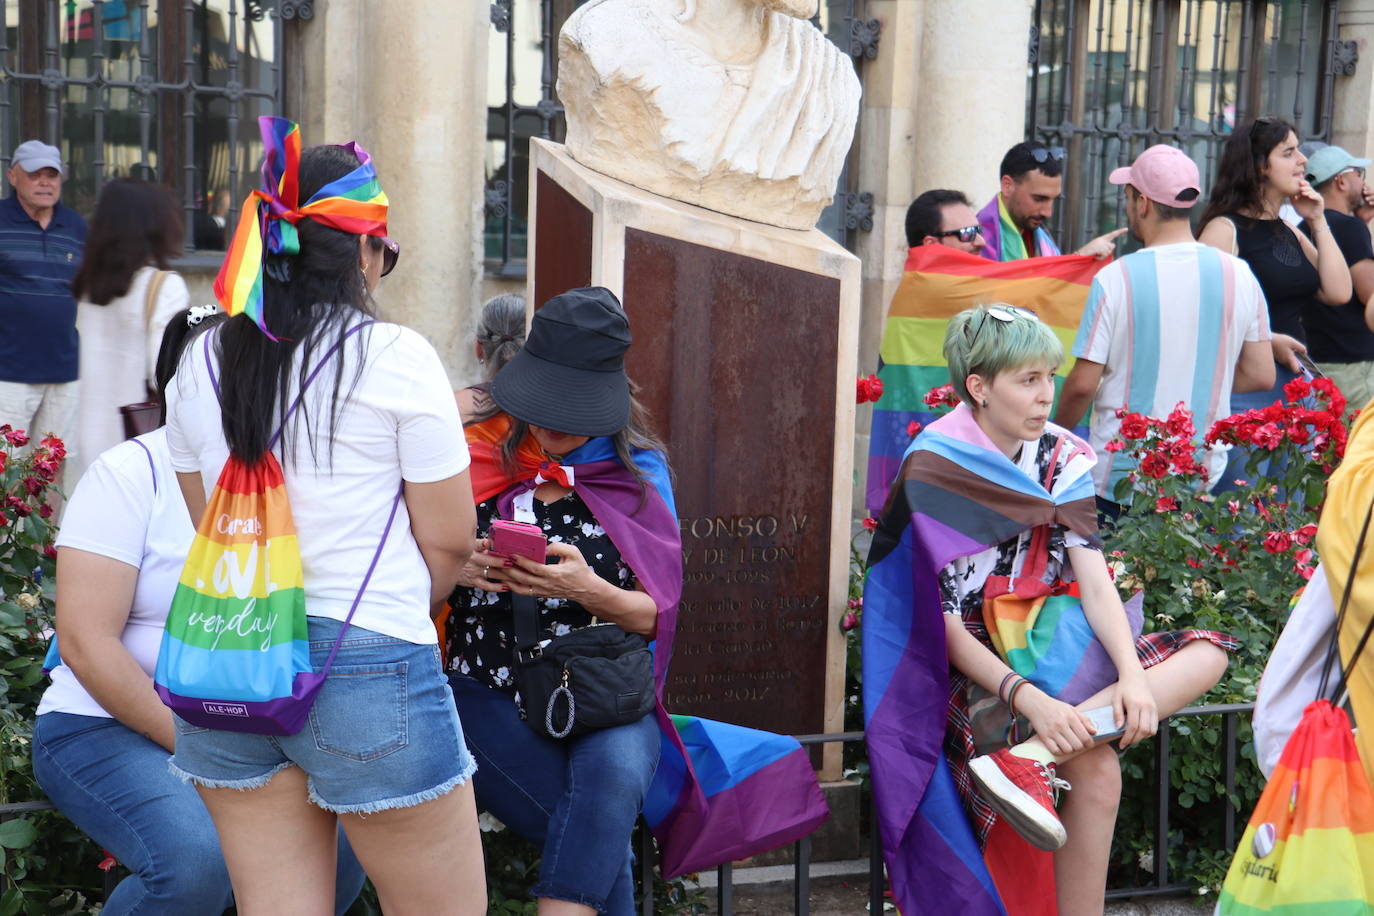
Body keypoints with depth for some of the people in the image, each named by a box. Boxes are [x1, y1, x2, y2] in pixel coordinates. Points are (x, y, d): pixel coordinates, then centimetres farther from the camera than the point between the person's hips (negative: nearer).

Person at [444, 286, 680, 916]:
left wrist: (588, 590, -17)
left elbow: (654, 615, 4)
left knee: (614, 770, -34)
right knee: (602, 843, -27)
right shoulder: (475, 459, 7)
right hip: (489, 694, -1)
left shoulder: (638, 472, 8)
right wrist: (456, 569, -12)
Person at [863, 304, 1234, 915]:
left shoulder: (1062, 458, 5)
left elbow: (1094, 580, -4)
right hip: (976, 666, -7)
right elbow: (942, 625, -16)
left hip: (1050, 645, 7)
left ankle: (1030, 753, -29)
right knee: (1097, 772, -30)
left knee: (1206, 653, -13)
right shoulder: (934, 472, -13)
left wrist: (1133, 675, -22)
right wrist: (1029, 699, -29)